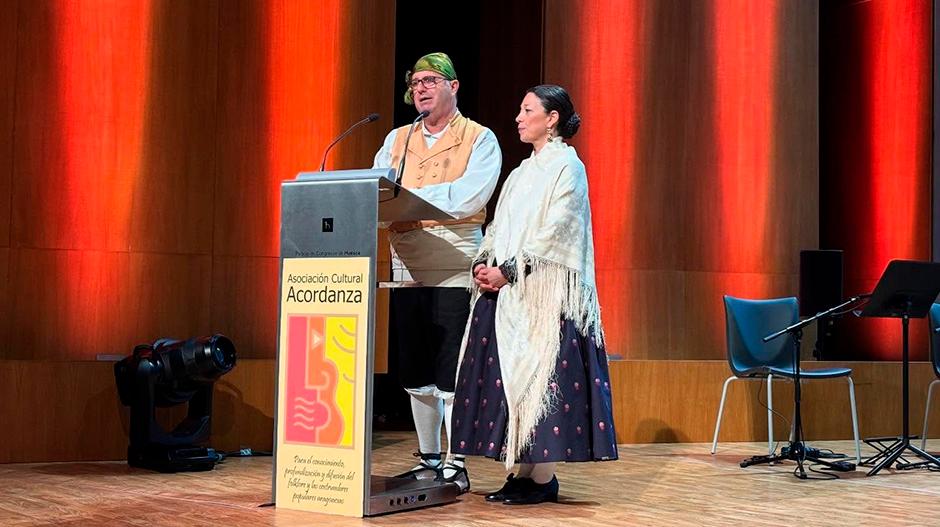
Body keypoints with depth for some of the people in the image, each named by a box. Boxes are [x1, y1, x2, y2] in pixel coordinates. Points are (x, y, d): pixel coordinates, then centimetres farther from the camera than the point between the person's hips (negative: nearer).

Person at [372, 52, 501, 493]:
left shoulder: (479, 139, 1)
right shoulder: (397, 140, 17)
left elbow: (468, 198, -14)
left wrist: (407, 196, -12)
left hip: (454, 270, -5)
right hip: (406, 270, 5)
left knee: (451, 373, -5)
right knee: (415, 373, 10)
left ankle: (456, 466, 2)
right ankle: (428, 461, 21)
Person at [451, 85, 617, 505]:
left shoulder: (567, 167, -5)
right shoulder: (522, 172, 20)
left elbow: (552, 232, -14)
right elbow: (499, 228, 18)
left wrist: (508, 270, -17)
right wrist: (482, 264, 0)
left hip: (544, 292, -8)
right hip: (506, 289, 8)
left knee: (537, 373, -9)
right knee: (508, 375, 4)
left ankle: (543, 478, -4)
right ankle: (523, 473, 9)